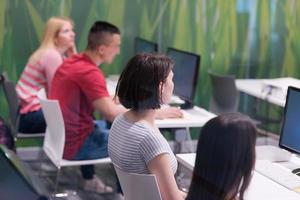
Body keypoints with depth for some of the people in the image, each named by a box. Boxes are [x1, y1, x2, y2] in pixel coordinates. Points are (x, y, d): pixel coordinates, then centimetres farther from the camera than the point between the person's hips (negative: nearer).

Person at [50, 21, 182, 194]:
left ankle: (89, 179, 37)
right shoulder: (90, 72, -25)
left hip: (62, 136, 9)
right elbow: (113, 114, -29)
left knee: (105, 126, 33)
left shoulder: (71, 62, 4)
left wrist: (111, 100, 5)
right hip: (75, 145, -9)